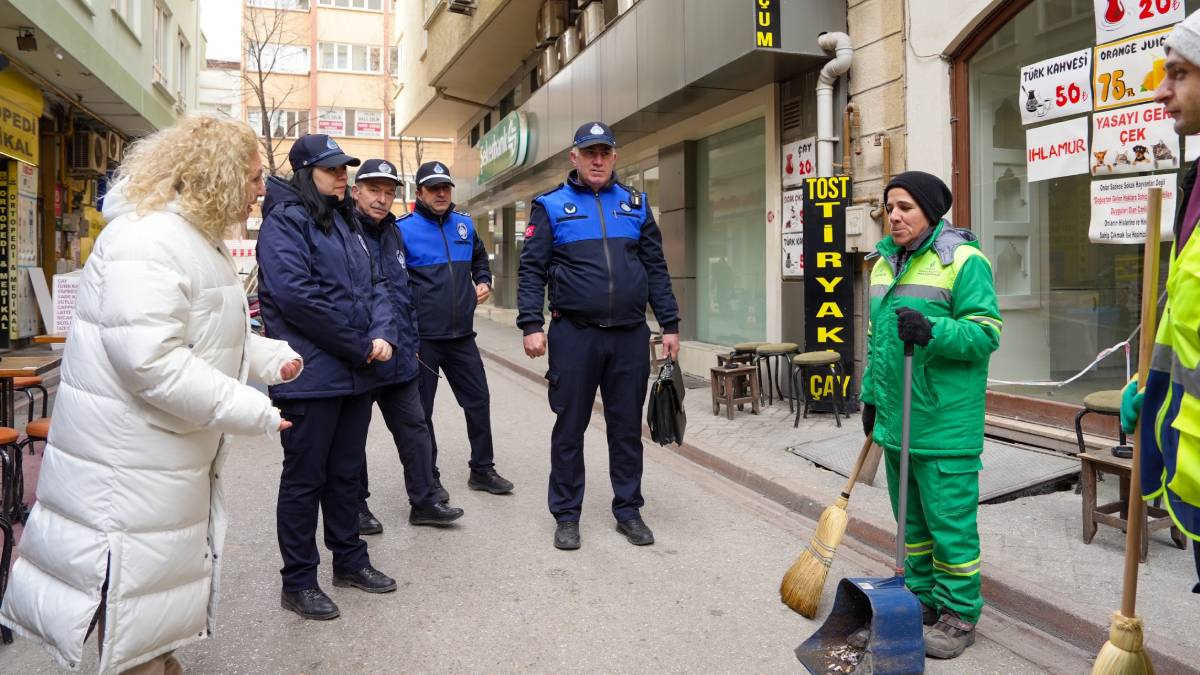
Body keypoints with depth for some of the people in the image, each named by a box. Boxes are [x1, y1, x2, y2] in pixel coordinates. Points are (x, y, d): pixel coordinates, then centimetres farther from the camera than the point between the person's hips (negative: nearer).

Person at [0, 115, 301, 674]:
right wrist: (253, 413, -26)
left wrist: (273, 357, 7)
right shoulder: (148, 240, -23)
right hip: (129, 463, -11)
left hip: (174, 456, 11)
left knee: (166, 578, 23)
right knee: (134, 597, 3)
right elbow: (151, 360, -30)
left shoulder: (196, 239, 13)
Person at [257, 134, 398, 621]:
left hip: (356, 375, 8)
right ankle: (298, 582, 15)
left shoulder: (346, 222, 17)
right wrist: (362, 345, -16)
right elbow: (296, 295, -21)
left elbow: (375, 285, 15)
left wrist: (383, 334, -5)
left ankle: (349, 560, 31)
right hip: (311, 376, -8)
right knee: (305, 480, 3)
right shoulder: (285, 222, -9)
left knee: (346, 472, 18)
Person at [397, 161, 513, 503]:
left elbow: (480, 258, 28)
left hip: (462, 335, 5)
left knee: (479, 401, 10)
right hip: (421, 338, -5)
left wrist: (483, 282, 8)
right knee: (422, 410, 6)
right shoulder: (403, 229, -7)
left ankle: (482, 469, 25)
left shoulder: (464, 224, 9)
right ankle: (428, 478, 20)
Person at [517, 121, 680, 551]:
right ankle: (566, 514, 19)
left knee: (627, 426, 11)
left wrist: (670, 324, 7)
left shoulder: (635, 205, 11)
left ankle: (628, 510, 24)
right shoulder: (551, 206, 3)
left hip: (630, 335, 3)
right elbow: (531, 270, -1)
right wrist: (531, 326, -11)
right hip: (574, 334, -2)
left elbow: (656, 269, 11)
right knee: (570, 427, 6)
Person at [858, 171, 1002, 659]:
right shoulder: (885, 263, 14)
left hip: (944, 425, -7)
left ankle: (959, 614, 16)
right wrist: (871, 396, 20)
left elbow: (986, 333, -16)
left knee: (950, 521, 1)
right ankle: (922, 601, 31)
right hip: (896, 418, 8)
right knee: (912, 521, 17)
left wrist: (932, 331, -30)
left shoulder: (964, 260, -9)